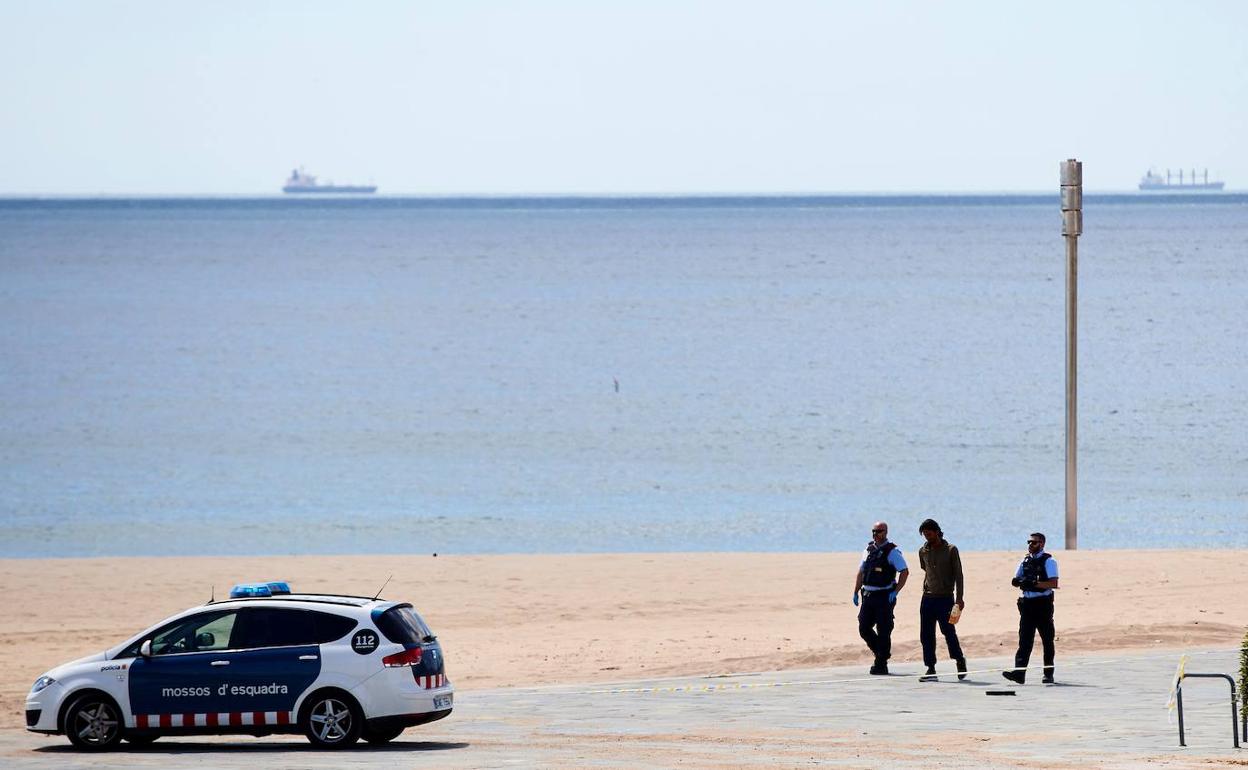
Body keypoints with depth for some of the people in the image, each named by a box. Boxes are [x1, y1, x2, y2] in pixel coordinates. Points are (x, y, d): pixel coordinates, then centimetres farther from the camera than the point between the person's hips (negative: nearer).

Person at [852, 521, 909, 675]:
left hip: (884, 597, -6)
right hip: (868, 595, 6)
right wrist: (856, 592, 13)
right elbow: (861, 572, 19)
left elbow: (905, 572, -11)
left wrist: (895, 592, -18)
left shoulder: (892, 551, -6)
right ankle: (880, 654, 23)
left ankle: (881, 663, 3)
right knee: (864, 628, 4)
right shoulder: (868, 550, 13)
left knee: (883, 631, -4)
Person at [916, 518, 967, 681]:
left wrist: (959, 598, -9)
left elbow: (958, 574, -4)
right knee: (926, 635, 0)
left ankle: (960, 660, 18)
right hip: (928, 598, 4)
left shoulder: (951, 550, -3)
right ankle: (931, 669, 3)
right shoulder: (923, 551, 9)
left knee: (949, 632, -4)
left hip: (945, 598, -4)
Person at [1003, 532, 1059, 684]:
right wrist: (1018, 582, -6)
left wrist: (1035, 583, -24)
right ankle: (1019, 673, -12)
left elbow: (1053, 583, -14)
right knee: (1025, 639, -4)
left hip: (1043, 603, -5)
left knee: (1047, 640, 4)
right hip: (1027, 603, 5)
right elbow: (1016, 579, 18)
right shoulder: (1025, 561, 14)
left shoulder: (1048, 561, -4)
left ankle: (1049, 674, 12)